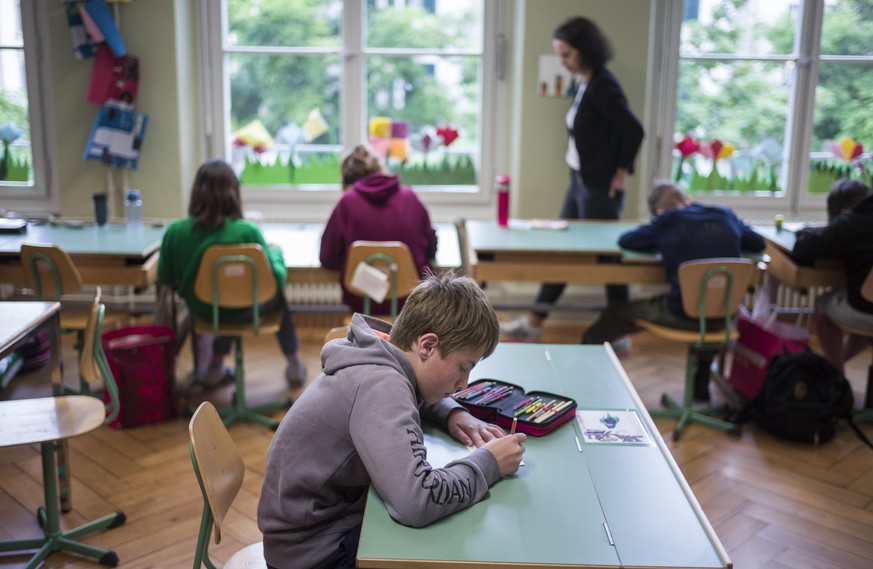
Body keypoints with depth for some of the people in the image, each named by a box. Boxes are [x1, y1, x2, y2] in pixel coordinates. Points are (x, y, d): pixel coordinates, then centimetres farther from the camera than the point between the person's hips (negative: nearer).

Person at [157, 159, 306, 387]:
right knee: (277, 293, 29)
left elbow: (165, 279, -4)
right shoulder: (247, 232, -27)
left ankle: (216, 365, 38)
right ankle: (294, 364, 41)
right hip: (245, 310, -3)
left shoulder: (175, 232, -20)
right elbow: (276, 279, -16)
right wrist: (275, 255, 4)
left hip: (202, 310, 3)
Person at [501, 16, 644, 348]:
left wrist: (622, 172, -16)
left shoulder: (603, 86, -18)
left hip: (600, 189, -10)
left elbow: (633, 130, -24)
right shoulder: (585, 85, 9)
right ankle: (535, 322, 24)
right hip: (580, 183, 10)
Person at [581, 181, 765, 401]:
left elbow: (624, 240, 7)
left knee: (615, 313, 15)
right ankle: (701, 386, 45)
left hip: (684, 315, -5)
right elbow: (758, 243, 19)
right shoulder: (725, 215, 7)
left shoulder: (667, 222, -3)